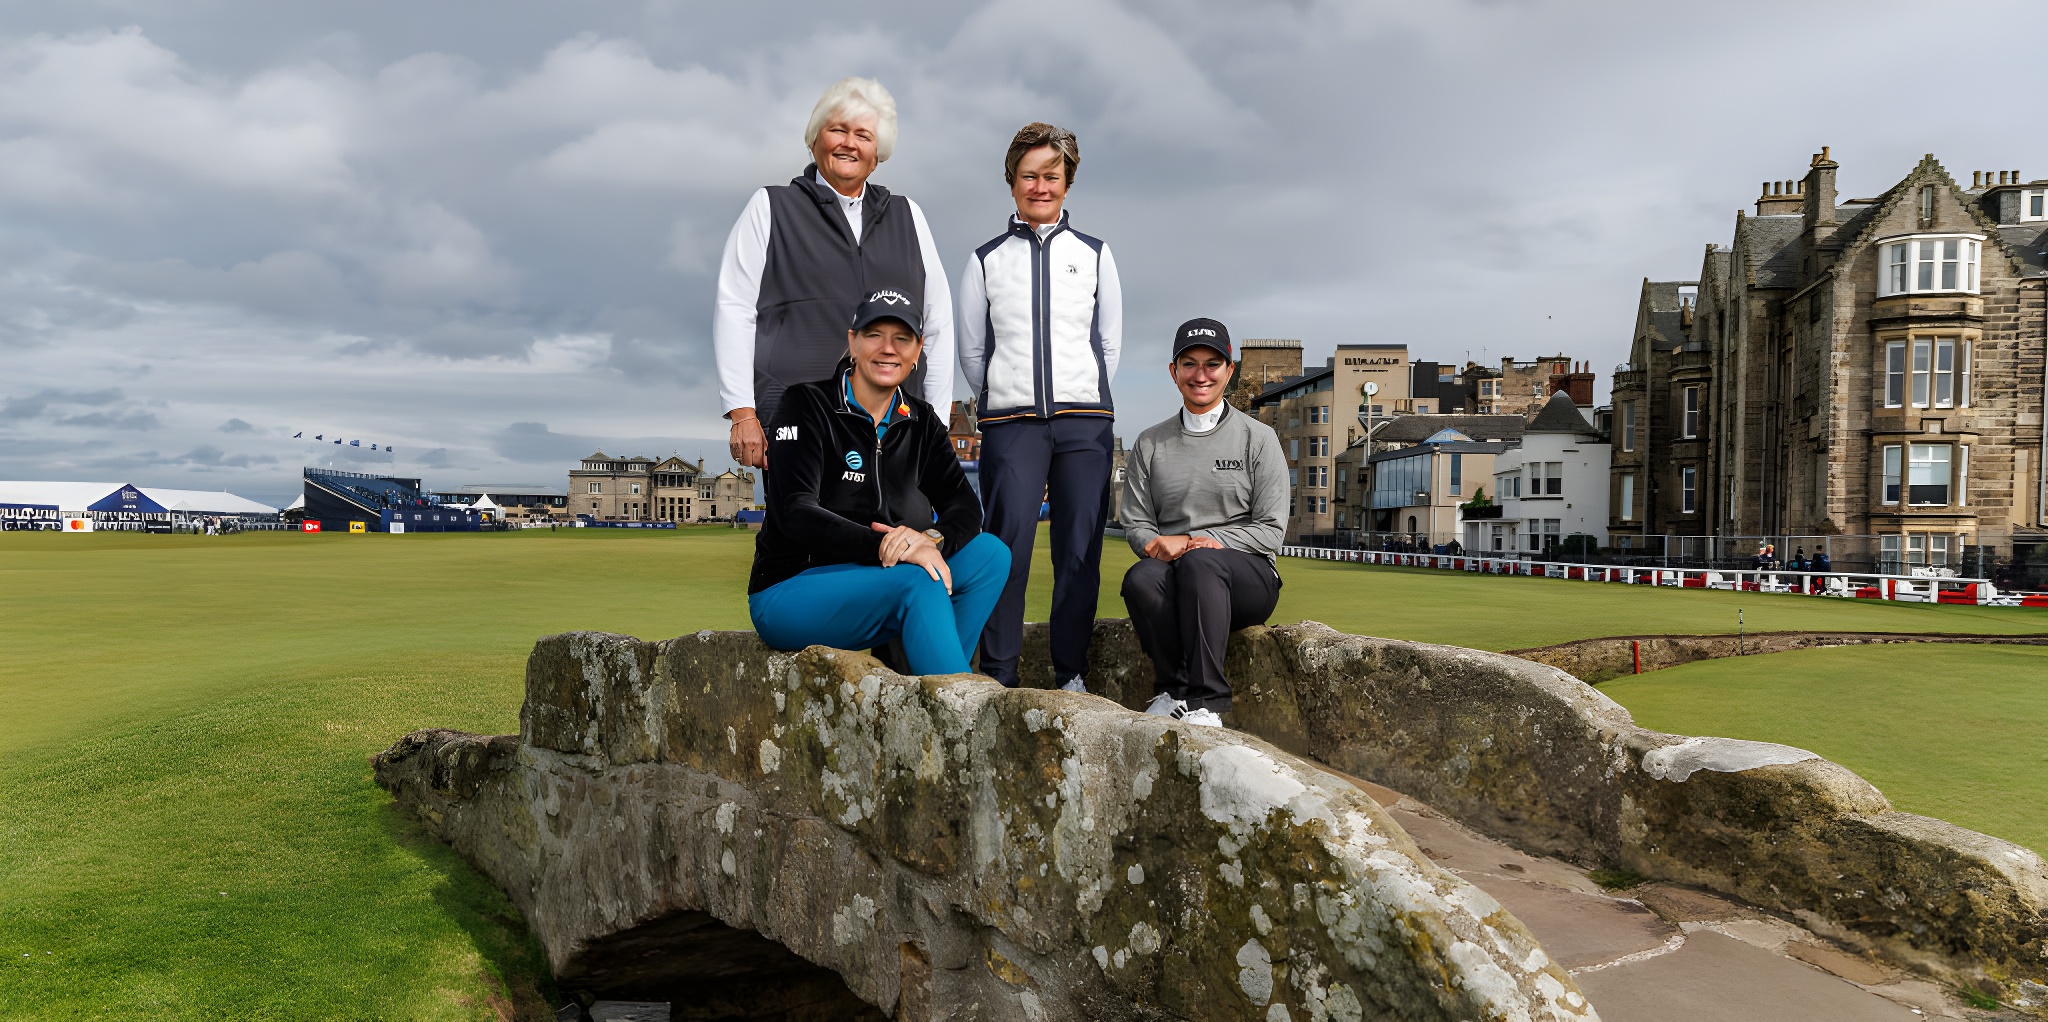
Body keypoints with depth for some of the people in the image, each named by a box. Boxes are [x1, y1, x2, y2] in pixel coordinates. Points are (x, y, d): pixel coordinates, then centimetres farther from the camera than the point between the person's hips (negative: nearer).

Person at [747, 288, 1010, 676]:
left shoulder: (920, 421, 9)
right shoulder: (807, 406, -7)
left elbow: (964, 506, -1)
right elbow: (796, 513, -20)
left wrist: (933, 538, -26)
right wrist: (881, 546, -34)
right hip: (788, 593, -6)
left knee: (991, 553, -15)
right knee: (919, 583, -31)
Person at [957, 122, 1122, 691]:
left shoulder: (1095, 254, 15)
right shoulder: (985, 260, 13)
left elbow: (1110, 342, 16)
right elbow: (970, 349, 14)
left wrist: (1080, 405, 10)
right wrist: (1004, 406, 10)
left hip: (1085, 421, 1)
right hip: (1010, 423, -1)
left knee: (1080, 549, -3)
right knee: (1008, 543, -12)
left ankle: (1071, 674, 5)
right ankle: (998, 675, -7)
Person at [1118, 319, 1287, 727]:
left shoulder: (1258, 438, 7)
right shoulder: (1150, 444, 16)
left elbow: (1271, 530, 0)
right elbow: (1136, 524, 12)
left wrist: (1195, 542, -11)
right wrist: (1160, 544, -13)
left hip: (1247, 576, -2)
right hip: (1174, 574, 2)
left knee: (1200, 562, -36)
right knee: (1141, 577, -33)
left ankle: (1204, 700, -35)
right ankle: (1175, 688, -20)